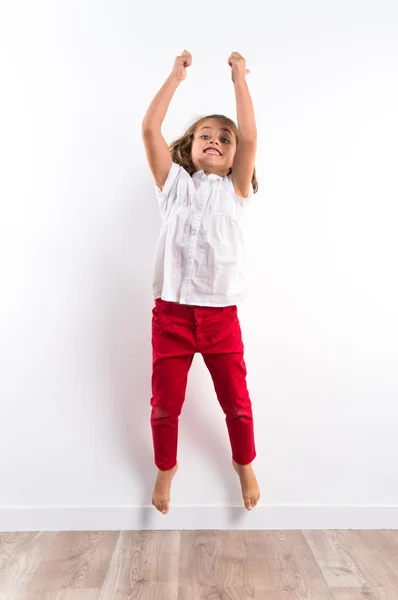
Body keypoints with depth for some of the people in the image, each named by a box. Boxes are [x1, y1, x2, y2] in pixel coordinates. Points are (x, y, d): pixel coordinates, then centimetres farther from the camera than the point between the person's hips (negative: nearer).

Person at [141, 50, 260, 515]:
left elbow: (249, 137, -5)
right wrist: (177, 74, 5)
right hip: (171, 313, 0)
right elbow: (149, 128, -2)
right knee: (165, 403, 11)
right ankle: (165, 467, 38)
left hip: (221, 315, 0)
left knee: (236, 401, 11)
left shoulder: (235, 188, 7)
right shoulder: (173, 182, 7)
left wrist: (239, 77, 2)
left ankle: (244, 463, 39)